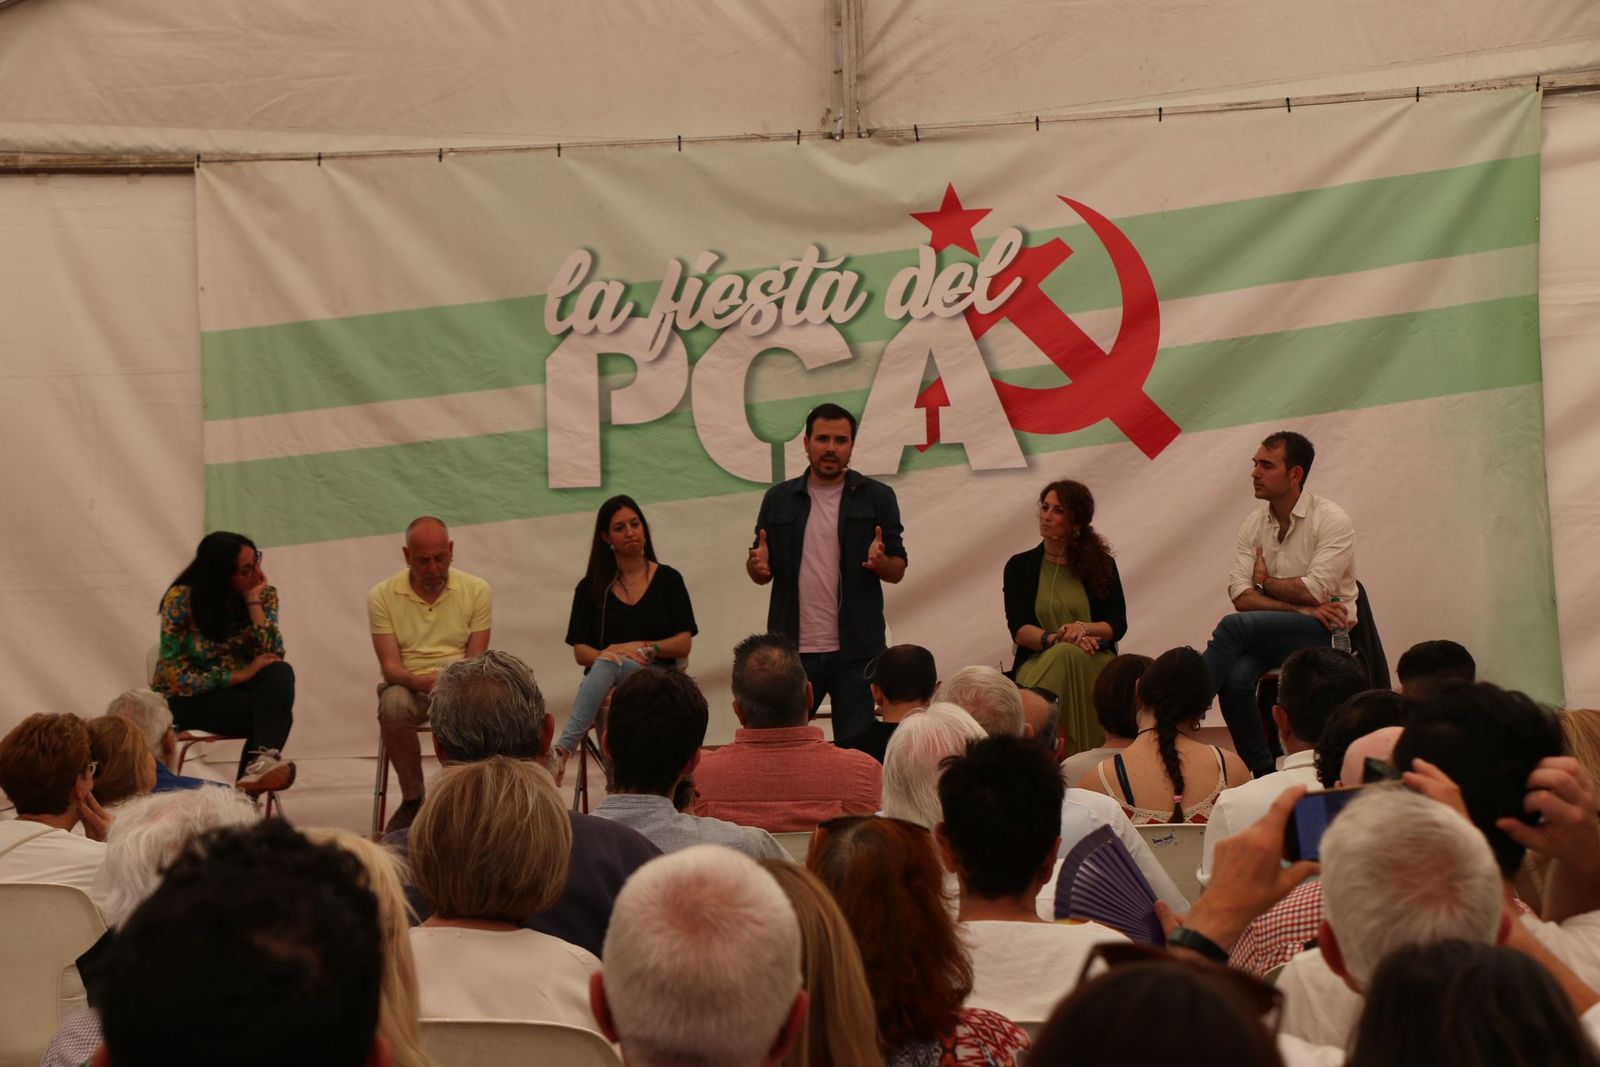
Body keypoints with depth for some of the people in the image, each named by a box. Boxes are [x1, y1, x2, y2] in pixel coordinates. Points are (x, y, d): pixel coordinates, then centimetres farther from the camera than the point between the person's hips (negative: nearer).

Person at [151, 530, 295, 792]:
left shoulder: (264, 594, -4)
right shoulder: (182, 599, -16)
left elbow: (272, 654, -15)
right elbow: (179, 678, -18)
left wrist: (253, 601, -19)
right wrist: (242, 675, -23)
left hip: (237, 689, 4)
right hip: (189, 700, -4)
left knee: (280, 673, -32)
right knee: (272, 711, -32)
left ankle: (261, 760, -48)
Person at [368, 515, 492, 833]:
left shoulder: (477, 590, 0)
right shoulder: (382, 595, -2)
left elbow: (476, 660, -3)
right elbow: (389, 665, -8)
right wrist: (420, 681, -30)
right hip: (408, 684, 0)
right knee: (393, 704, -36)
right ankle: (412, 798, -13)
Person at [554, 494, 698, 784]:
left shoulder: (667, 579, 10)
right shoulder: (591, 588, 12)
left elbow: (684, 644, 4)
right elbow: (580, 652, 6)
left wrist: (640, 648, -12)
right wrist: (608, 657, -17)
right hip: (608, 683, 1)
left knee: (607, 664, -34)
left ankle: (563, 749, -47)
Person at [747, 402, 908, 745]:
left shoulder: (877, 497, 6)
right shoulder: (778, 499, 11)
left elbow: (898, 571, 6)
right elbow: (759, 573, 15)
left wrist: (880, 562, -17)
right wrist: (758, 566, -8)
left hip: (855, 652, -1)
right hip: (791, 651, 2)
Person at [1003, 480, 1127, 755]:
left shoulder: (1102, 565, 13)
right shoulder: (1020, 566, 12)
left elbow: (1118, 625, 5)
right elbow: (1017, 628, 0)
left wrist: (1083, 628, -17)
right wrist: (1054, 639, -20)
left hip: (1095, 663, 0)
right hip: (1037, 663, 0)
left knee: (1068, 657, -36)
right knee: (1063, 655, -37)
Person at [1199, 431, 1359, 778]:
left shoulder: (1332, 519, -6)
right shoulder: (1254, 523, 9)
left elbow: (1315, 590, -17)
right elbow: (1241, 597, -2)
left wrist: (1265, 582, -1)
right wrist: (1302, 608, -15)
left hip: (1327, 635, -5)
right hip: (1271, 634, 5)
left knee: (1235, 626, -28)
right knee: (1236, 677, -28)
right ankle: (1263, 773, -15)